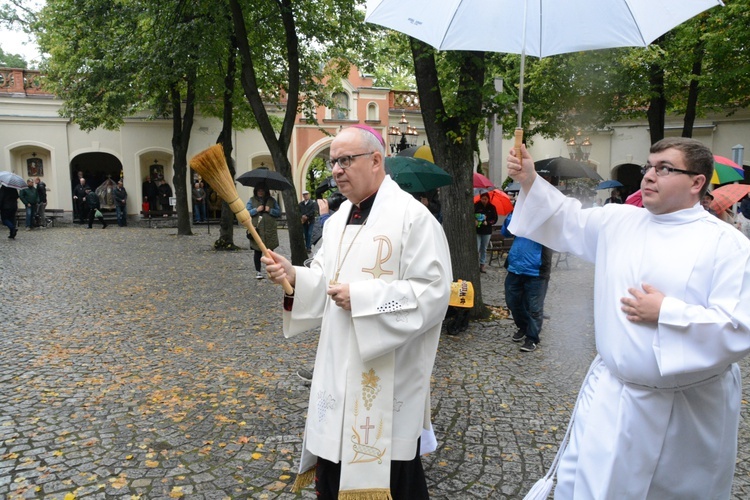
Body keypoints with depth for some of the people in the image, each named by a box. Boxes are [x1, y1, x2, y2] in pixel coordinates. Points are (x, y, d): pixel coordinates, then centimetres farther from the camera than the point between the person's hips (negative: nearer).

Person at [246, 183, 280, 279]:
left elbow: (279, 212, 6)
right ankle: (258, 271, 11)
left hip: (270, 230, 1)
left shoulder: (271, 200, 10)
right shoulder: (252, 200, 8)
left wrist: (270, 210, -10)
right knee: (257, 251, 3)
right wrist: (256, 210, -13)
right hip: (256, 230, -1)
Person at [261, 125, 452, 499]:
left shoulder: (412, 217, -14)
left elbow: (434, 291, -19)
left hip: (389, 377, -7)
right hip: (338, 368, 7)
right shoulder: (338, 220, 10)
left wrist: (361, 298, -22)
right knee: (333, 466, 17)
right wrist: (294, 276, -7)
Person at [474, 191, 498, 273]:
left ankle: (482, 264, 20)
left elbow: (495, 219, 3)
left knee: (484, 248, 11)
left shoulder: (492, 207, 2)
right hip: (477, 230, -3)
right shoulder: (476, 206, -6)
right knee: (476, 248, -9)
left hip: (487, 231, 3)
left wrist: (488, 222, -14)